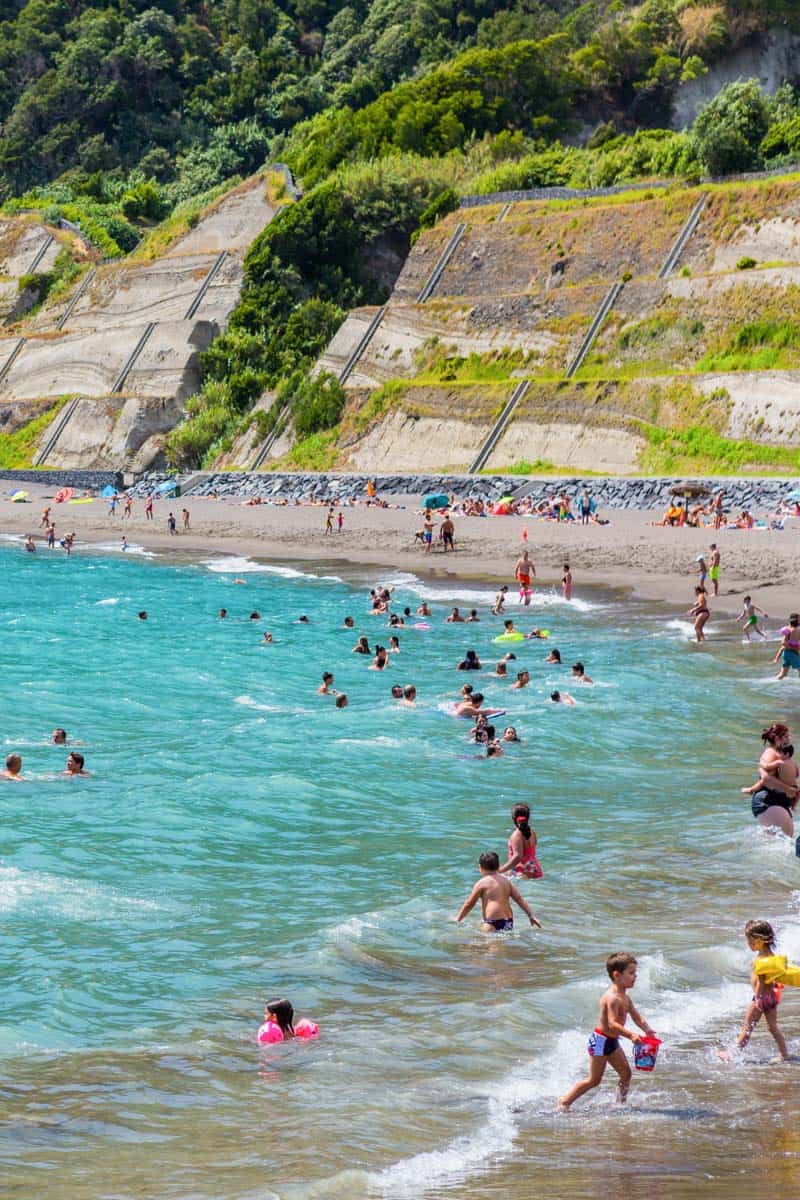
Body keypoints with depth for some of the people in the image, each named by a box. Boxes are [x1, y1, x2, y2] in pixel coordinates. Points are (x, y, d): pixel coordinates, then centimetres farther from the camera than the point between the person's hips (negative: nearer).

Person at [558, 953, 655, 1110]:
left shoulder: (625, 997, 8)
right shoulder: (612, 998, -25)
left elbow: (636, 1017, 11)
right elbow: (612, 1023, -32)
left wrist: (647, 1029, -8)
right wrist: (631, 1035, -42)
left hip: (612, 1041, 9)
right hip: (601, 1040, -9)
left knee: (626, 1073, 10)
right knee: (594, 1079, -1)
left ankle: (621, 1103, 23)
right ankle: (564, 1102, 9)